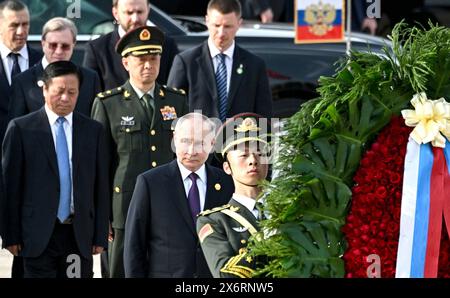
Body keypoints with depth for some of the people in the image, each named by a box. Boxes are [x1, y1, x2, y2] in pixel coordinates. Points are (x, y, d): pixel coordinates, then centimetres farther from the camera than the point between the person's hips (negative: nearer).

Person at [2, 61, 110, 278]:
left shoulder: (93, 130, 10)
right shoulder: (21, 129, 1)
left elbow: (101, 186, 10)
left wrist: (100, 236, 5)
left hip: (80, 235, 3)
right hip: (38, 235, -2)